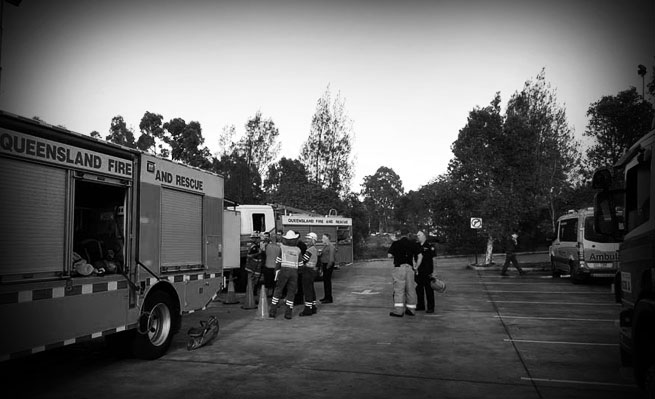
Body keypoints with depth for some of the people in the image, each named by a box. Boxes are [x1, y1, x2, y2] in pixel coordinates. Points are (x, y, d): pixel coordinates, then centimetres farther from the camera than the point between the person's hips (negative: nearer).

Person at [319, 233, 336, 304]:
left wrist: (328, 266, -19)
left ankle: (329, 298, -3)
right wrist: (321, 266, 16)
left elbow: (331, 257, -17)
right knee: (325, 280, 13)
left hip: (329, 265, -9)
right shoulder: (325, 246, 14)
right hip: (324, 264, 9)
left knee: (328, 280, -7)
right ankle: (326, 297, 23)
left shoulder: (331, 246, -14)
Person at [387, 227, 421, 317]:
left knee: (399, 289, -5)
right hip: (410, 268, 3)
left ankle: (399, 310, -12)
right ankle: (411, 309, 19)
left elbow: (389, 255, -8)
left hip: (399, 268, -3)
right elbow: (420, 256, 0)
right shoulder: (413, 244, 6)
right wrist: (416, 267, 7)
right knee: (410, 289, 12)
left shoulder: (396, 243, -2)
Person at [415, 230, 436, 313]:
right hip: (418, 271, 6)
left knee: (429, 289, -1)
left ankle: (430, 307, 5)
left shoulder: (429, 246, -5)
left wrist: (433, 272, -8)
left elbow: (434, 259, -5)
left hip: (427, 272, -5)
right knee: (419, 289, 11)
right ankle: (420, 306, 23)